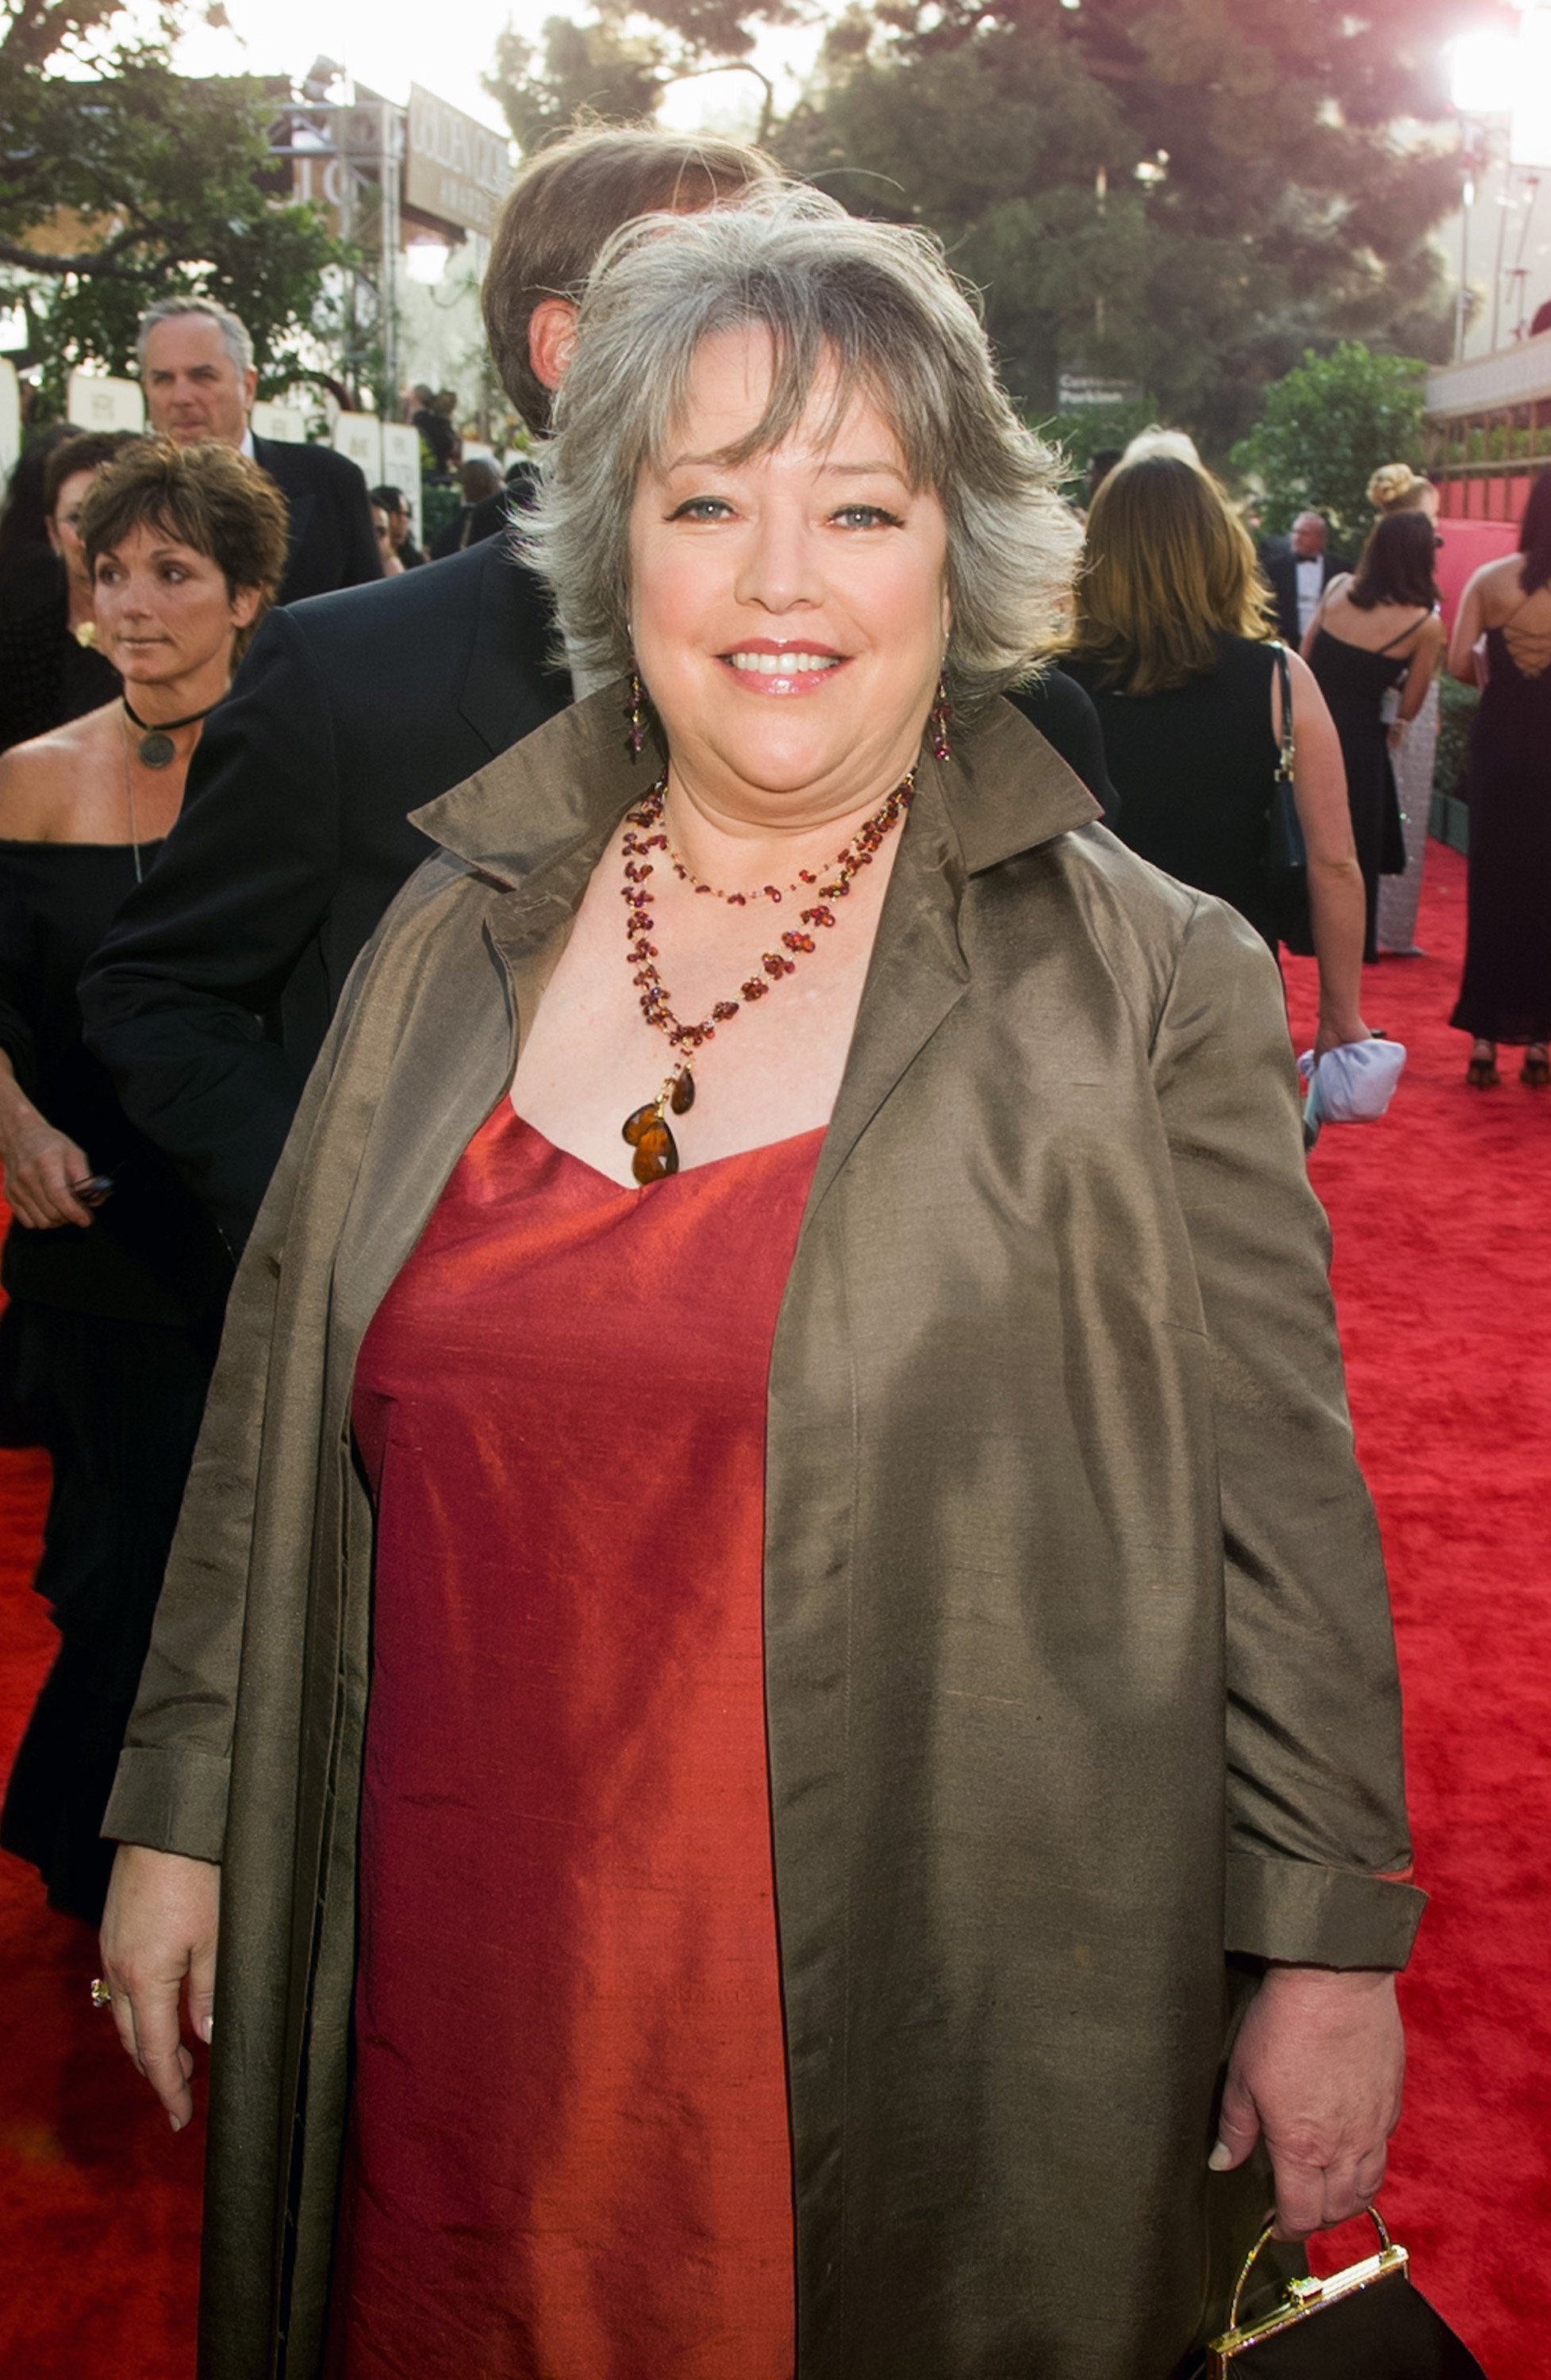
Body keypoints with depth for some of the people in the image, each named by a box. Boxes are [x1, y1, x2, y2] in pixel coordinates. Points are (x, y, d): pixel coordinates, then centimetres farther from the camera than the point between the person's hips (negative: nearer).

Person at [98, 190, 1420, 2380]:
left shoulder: (1148, 985, -7)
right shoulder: (457, 941, 3)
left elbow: (1281, 1499, -5)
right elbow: (277, 1412, 8)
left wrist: (1328, 1945, -3)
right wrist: (181, 1815, 11)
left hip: (948, 2029, -3)